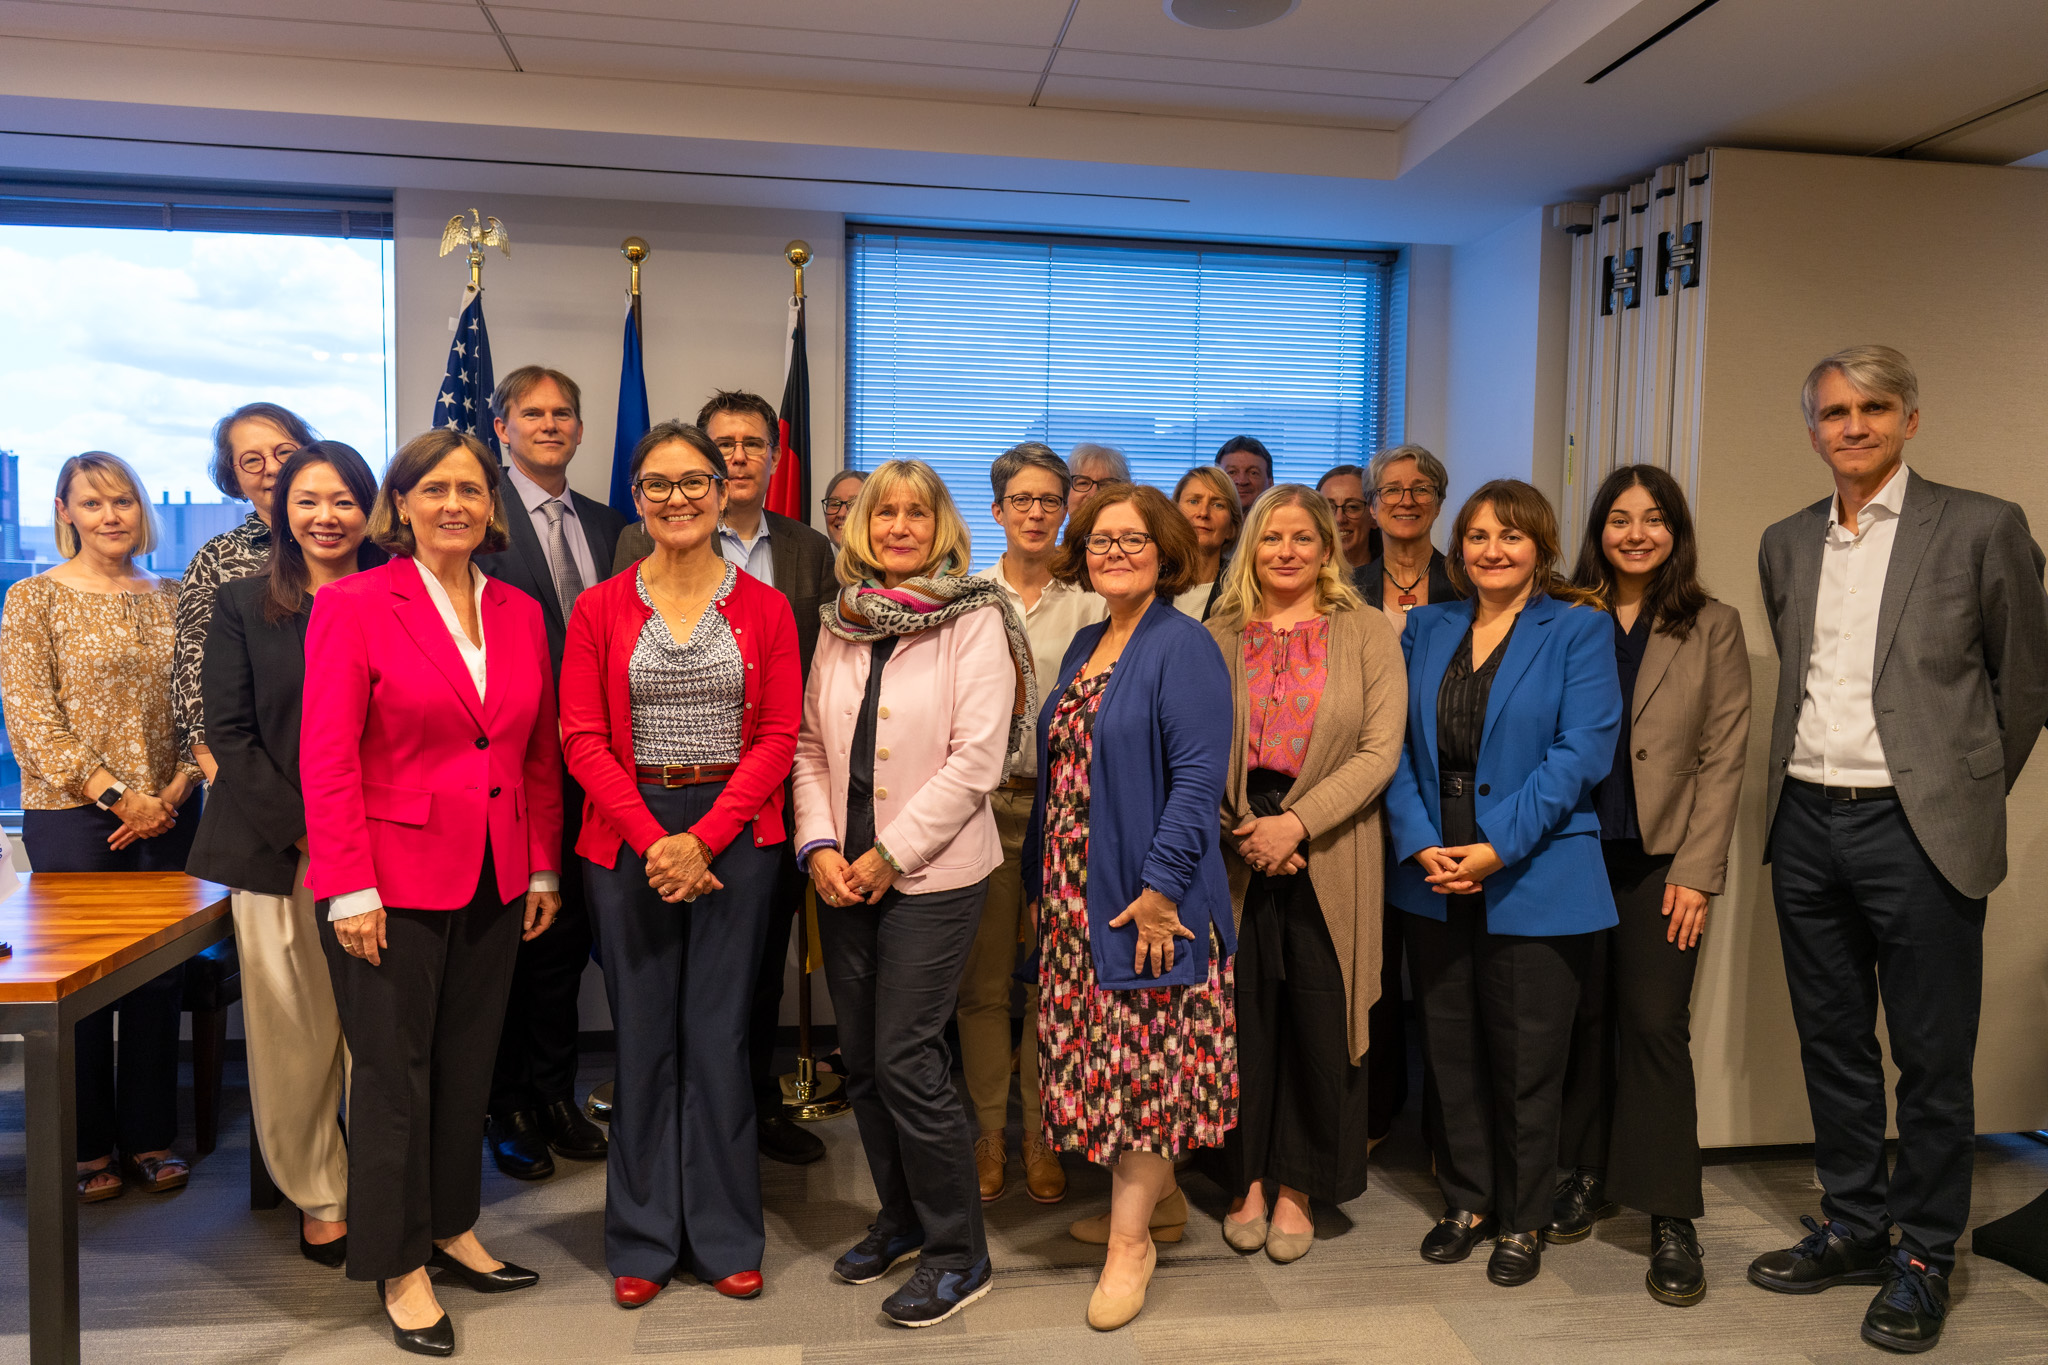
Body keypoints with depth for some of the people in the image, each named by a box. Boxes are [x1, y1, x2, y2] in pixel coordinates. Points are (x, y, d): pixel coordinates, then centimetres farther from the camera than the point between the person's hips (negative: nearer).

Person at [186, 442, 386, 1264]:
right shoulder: (243, 605, 6)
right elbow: (229, 732, 1)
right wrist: (301, 827, -8)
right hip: (276, 851, 0)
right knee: (293, 1031, 5)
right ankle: (318, 1200, 21)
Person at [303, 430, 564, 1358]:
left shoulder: (522, 614, 8)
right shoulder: (353, 605, -7)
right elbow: (327, 758, -11)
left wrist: (544, 868, 8)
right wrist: (351, 889, -15)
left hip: (494, 883, 5)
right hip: (393, 883, -4)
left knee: (468, 1063, 15)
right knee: (393, 1072, 6)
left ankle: (454, 1228, 32)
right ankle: (399, 1267, 21)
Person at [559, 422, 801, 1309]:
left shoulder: (764, 608, 3)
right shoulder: (601, 609, 4)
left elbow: (778, 738, -1)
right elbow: (583, 740, -1)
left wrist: (703, 839, -11)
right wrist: (652, 839, -12)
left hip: (735, 834, 0)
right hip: (627, 837, 1)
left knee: (719, 1035, 4)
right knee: (643, 1035, 6)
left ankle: (725, 1237, 20)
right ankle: (644, 1242, 22)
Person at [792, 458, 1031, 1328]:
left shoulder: (976, 622, -6)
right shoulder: (841, 626, 9)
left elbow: (977, 759, -13)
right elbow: (810, 748, 10)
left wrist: (889, 854, -14)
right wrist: (820, 845, -5)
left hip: (932, 873, -5)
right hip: (844, 875, 6)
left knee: (907, 1059, -6)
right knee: (861, 1057, 12)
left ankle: (957, 1251, 12)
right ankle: (902, 1216, 32)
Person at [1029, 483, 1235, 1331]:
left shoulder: (1182, 646, -11)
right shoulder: (1086, 646, 14)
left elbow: (1199, 775, -18)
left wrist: (1159, 887, -22)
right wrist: (1041, 880, 16)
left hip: (1146, 898, -8)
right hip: (1076, 896, 8)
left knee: (1143, 1060, 0)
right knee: (1104, 1057, 15)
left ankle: (1131, 1242, 13)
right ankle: (1160, 1202, 33)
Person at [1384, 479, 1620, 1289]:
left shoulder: (1578, 629, -1)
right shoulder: (1428, 629, 11)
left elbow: (1581, 753, -11)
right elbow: (1400, 747, 5)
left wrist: (1497, 849, -17)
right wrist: (1421, 845, -9)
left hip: (1532, 883, -4)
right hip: (1434, 880, 4)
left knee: (1526, 1060, 6)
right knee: (1450, 1052, 12)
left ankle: (1523, 1221, 24)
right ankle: (1466, 1200, 30)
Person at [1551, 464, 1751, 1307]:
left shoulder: (1713, 628, 3)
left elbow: (1723, 759, 0)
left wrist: (1696, 873, -6)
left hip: (1659, 857, -1)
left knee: (1655, 1023, -4)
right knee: (1583, 1016, 8)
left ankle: (1670, 1219, 6)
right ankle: (1586, 1175, 25)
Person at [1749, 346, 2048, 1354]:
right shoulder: (1787, 544, 10)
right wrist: (1809, 780, 13)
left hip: (1917, 829, -5)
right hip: (1806, 822, 5)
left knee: (1931, 1058, 5)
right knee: (1831, 1043, 14)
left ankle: (1924, 1259, 21)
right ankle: (1853, 1229, 29)